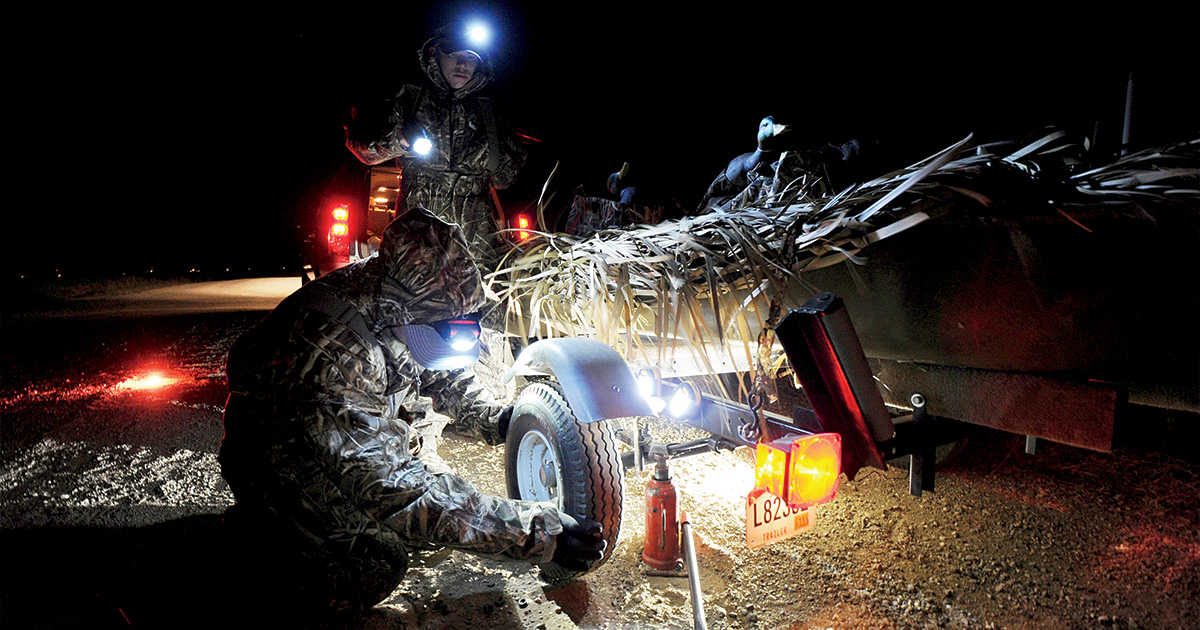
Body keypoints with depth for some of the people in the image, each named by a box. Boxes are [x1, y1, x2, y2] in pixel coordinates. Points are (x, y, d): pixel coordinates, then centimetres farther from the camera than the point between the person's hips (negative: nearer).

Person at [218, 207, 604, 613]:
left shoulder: (392, 305, -17)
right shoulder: (335, 355, -41)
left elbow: (439, 372, 5)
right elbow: (397, 491, -42)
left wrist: (496, 419, -11)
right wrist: (542, 536, -44)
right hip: (281, 463, -7)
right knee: (373, 575, -17)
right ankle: (263, 523, 6)